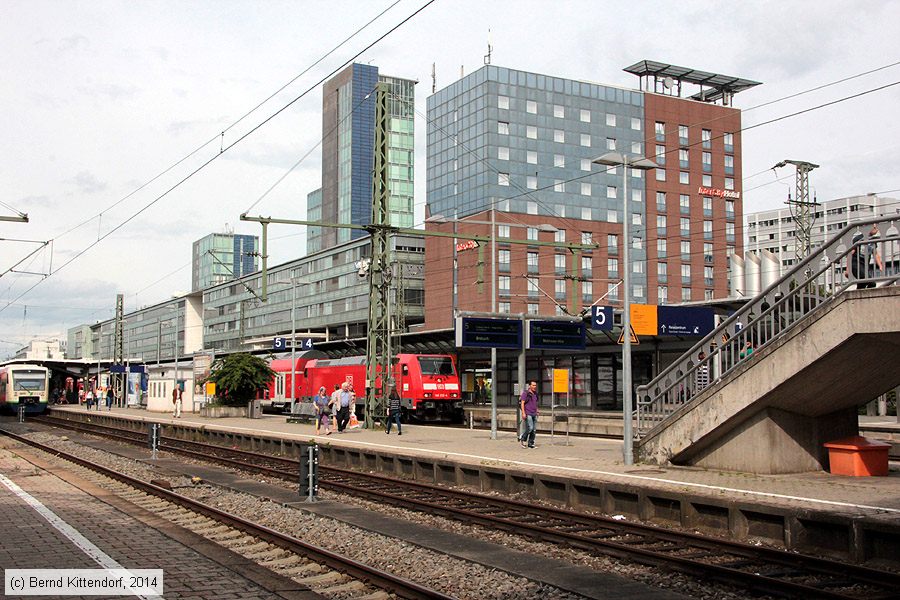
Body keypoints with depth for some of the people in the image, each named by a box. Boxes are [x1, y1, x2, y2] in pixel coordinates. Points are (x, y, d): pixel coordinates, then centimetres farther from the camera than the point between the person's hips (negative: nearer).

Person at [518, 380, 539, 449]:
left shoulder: (535, 394, 14)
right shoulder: (525, 393, -6)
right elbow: (522, 403, -10)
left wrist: (536, 412, 19)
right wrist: (523, 413, -17)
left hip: (534, 414, 7)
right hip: (528, 414, -7)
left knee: (534, 429, 3)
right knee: (530, 428, -16)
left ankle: (530, 443, 10)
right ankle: (522, 439, 3)